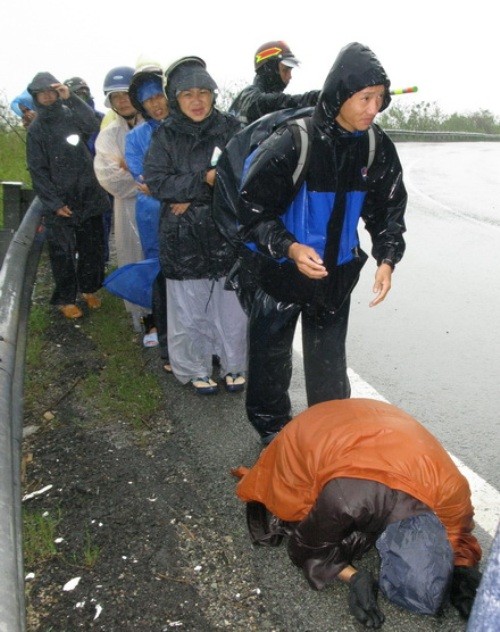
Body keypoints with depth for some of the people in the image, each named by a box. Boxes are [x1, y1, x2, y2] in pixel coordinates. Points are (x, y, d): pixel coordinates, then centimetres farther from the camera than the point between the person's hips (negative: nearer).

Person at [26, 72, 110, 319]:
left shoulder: (72, 116, 8)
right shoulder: (36, 129, 4)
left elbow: (92, 125, -14)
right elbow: (38, 171, -1)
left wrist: (71, 98, -19)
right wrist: (54, 203, -10)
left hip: (88, 197, 2)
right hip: (59, 202, -2)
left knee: (91, 248, 10)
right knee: (62, 253, 0)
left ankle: (89, 288, 28)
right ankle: (65, 299, 12)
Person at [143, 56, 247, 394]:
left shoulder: (231, 128, 1)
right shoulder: (166, 135, 1)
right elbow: (155, 180, -8)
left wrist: (191, 197, -14)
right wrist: (204, 181, -20)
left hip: (228, 234, 1)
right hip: (183, 239, 0)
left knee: (231, 303, 8)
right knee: (190, 307, 7)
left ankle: (235, 365, 28)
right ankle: (196, 370, 26)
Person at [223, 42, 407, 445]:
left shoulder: (377, 147, -7)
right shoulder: (292, 142, -21)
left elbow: (389, 210, 5)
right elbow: (252, 208, -15)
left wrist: (387, 259, -10)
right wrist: (290, 248, -30)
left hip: (336, 274, 3)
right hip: (278, 271, -3)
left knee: (329, 363, 12)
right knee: (271, 355, 10)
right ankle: (272, 431, 34)